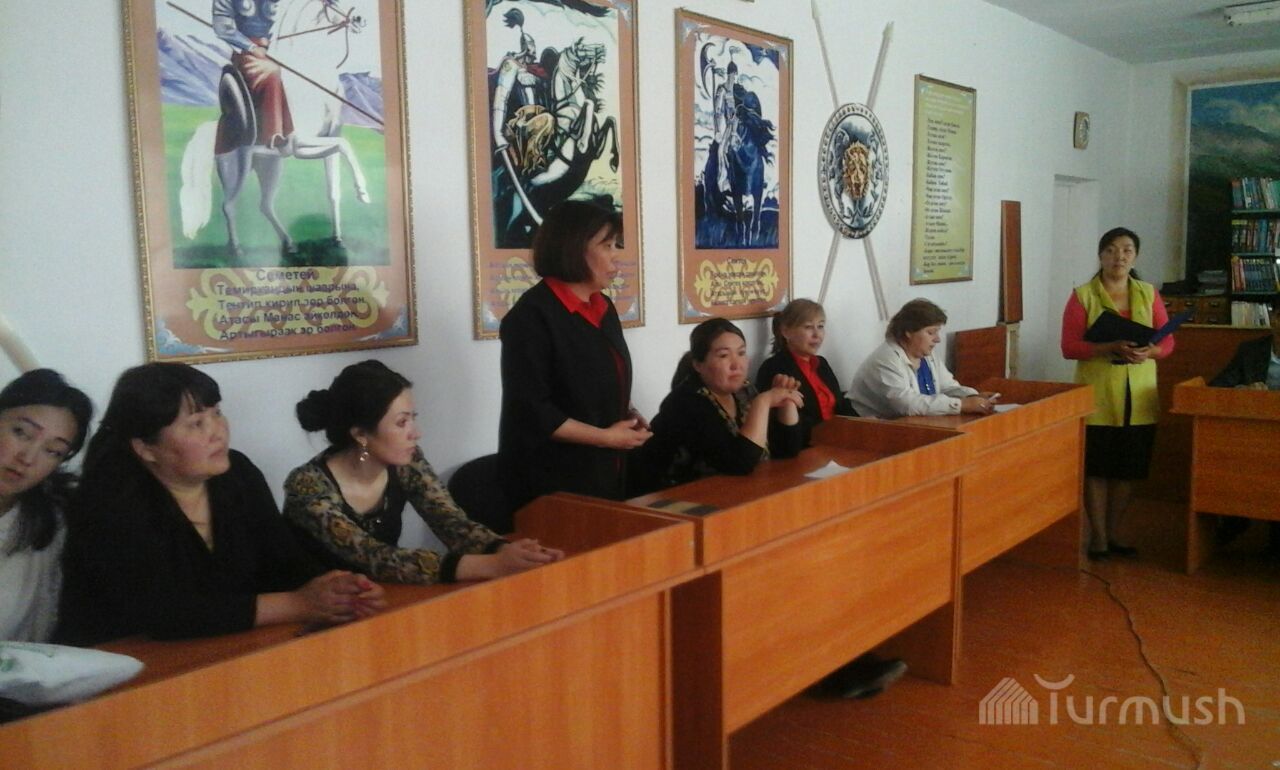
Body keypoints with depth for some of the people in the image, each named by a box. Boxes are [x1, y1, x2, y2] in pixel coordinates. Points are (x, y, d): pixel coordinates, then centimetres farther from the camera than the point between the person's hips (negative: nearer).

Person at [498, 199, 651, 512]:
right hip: (550, 482, -8)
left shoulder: (603, 308, 9)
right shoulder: (532, 316, -16)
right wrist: (606, 437, -17)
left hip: (604, 472, 8)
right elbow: (531, 411, -21)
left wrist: (627, 415, 2)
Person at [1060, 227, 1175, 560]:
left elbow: (1168, 341, 6)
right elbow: (1069, 346, -9)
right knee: (1096, 468, 1)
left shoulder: (1149, 294, 7)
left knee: (1128, 469, 9)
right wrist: (1110, 348, -23)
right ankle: (1098, 536, 13)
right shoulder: (1082, 296, -3)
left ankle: (1115, 533, 23)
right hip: (1097, 396, -3)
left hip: (1138, 398, 3)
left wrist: (1148, 351, -16)